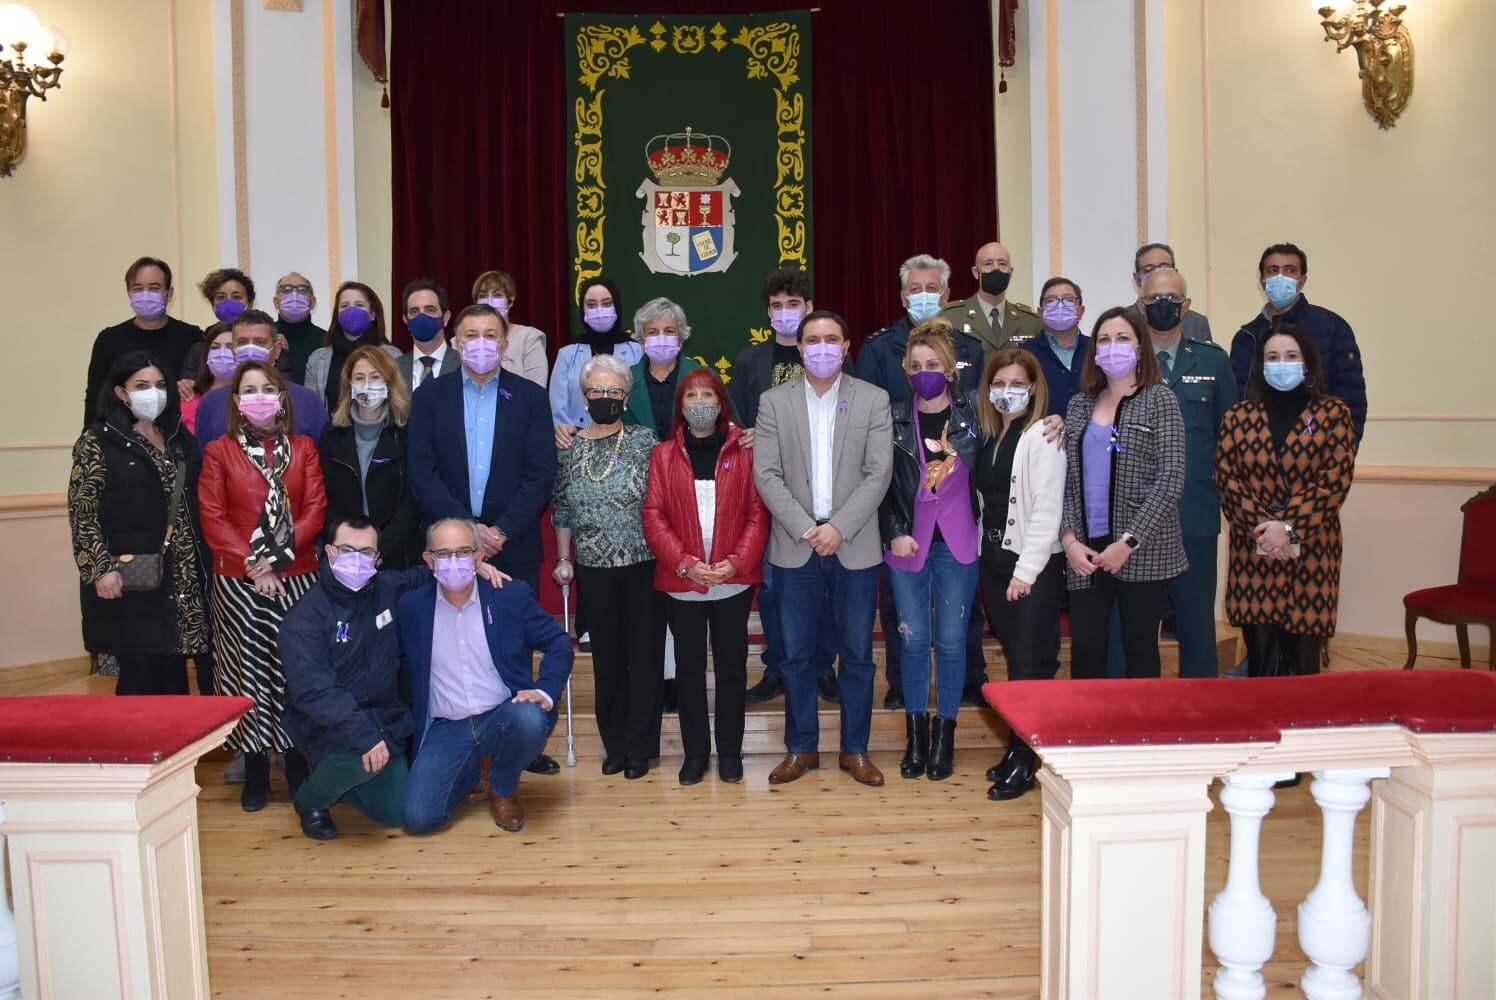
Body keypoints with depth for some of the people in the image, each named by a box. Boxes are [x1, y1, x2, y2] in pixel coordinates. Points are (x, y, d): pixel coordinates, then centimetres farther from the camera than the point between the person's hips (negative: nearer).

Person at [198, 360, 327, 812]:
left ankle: (298, 767, 12)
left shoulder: (303, 448, 9)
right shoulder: (219, 452, 6)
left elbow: (315, 510, 1)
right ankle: (255, 771, 13)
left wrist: (279, 555, -11)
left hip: (296, 576, 1)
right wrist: (254, 565, -11)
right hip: (238, 582, 0)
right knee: (248, 670, 2)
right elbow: (213, 518, -1)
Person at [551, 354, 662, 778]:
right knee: (606, 656, 12)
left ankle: (640, 747, 19)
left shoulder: (644, 440, -4)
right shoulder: (569, 448, 5)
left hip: (642, 565, -2)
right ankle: (615, 744, 26)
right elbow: (562, 508, 11)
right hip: (594, 569, 3)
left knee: (644, 654, 5)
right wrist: (562, 559, 8)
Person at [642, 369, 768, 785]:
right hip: (681, 582, 1)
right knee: (689, 668, 10)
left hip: (734, 581, -1)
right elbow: (653, 516, -2)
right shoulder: (663, 454, 4)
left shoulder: (744, 450, 1)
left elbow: (758, 512, -2)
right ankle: (695, 751, 22)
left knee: (732, 666, 8)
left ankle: (730, 751, 22)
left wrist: (738, 561, -14)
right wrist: (684, 562, -13)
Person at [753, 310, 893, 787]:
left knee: (857, 655, 7)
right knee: (796, 654, 8)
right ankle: (801, 748, 22)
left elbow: (879, 473, -5)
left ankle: (855, 749, 21)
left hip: (855, 546, 0)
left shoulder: (873, 399, 2)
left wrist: (839, 528, -14)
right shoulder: (773, 402, 4)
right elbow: (766, 475, -3)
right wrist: (806, 529, -13)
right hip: (795, 547, 1)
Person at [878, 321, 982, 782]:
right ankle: (915, 735, 20)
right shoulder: (894, 419, 1)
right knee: (913, 639, 6)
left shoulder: (972, 414, 1)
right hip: (907, 542, 1)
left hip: (957, 544, 0)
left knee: (951, 640, 4)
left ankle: (944, 734, 18)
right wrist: (894, 533, -6)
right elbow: (882, 484, 2)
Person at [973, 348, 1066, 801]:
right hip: (994, 557, 7)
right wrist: (987, 554, 3)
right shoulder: (989, 436, 12)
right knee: (1013, 659, 13)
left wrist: (1026, 570, -17)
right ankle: (1017, 750, 22)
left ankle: (1024, 762, 8)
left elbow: (1047, 508, -15)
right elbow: (985, 499, 12)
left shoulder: (1043, 436, -9)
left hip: (1034, 564, -6)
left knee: (1030, 664, -2)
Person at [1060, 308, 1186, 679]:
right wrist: (1069, 538, -4)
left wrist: (1129, 543, -14)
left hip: (1142, 552, -3)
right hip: (1085, 550, 3)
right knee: (1084, 649, 1)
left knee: (1140, 649, 5)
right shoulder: (1080, 404, 12)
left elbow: (1170, 479, -9)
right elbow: (1066, 479, 9)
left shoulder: (1159, 400, -1)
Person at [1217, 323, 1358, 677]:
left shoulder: (1334, 413, 3)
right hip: (1252, 551, 2)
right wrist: (1261, 525, -12)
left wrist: (1288, 526, -15)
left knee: (1303, 661, 2)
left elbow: (1336, 479, -6)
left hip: (1311, 552, -1)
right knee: (1259, 660, 5)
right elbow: (1226, 478, 1)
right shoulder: (1239, 415, 8)